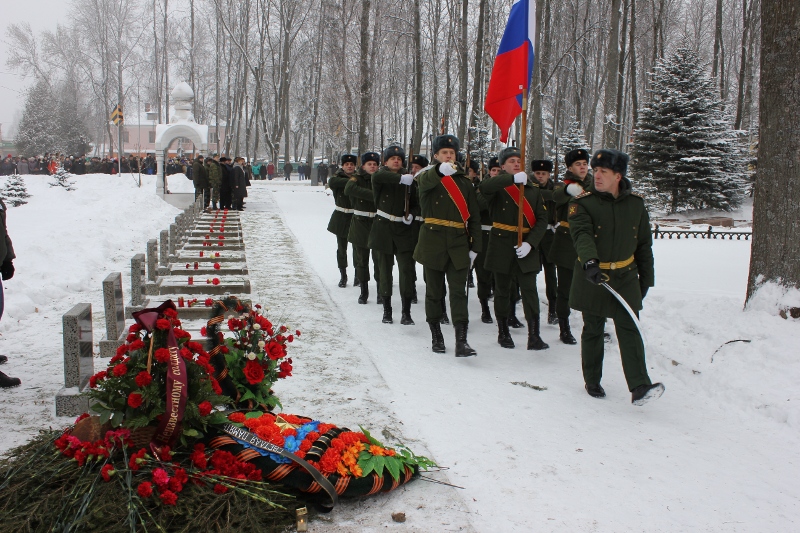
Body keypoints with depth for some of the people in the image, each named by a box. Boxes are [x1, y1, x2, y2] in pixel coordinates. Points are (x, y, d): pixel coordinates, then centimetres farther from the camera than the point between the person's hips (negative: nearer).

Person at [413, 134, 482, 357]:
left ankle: (461, 341, -10)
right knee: (434, 290, 6)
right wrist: (440, 170, -45)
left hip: (459, 243, 2)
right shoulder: (428, 178, 4)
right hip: (433, 241, -1)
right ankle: (436, 335, 21)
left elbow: (474, 217, 11)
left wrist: (474, 247, 3)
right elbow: (425, 180, -24)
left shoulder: (464, 182, 12)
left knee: (458, 292, -6)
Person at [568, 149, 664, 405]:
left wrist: (646, 277, 10)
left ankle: (639, 388, -9)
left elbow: (644, 243, 10)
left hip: (626, 277, 2)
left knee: (630, 330, -6)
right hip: (592, 277, -1)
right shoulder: (582, 203, -8)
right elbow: (582, 234, -26)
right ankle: (592, 382, 24)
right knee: (593, 331, 9)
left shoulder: (636, 203, 2)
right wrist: (589, 262, -44)